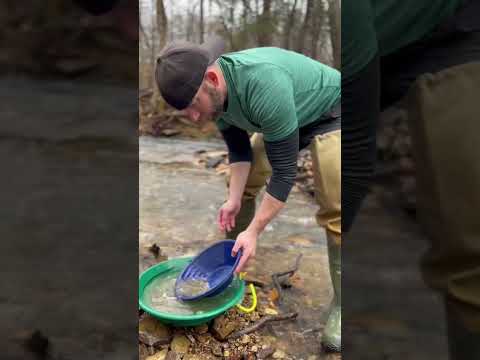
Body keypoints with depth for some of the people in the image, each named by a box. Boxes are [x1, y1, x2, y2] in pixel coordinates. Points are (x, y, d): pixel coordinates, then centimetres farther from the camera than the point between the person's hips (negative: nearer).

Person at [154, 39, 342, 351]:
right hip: (286, 116, 8)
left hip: (330, 112, -7)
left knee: (334, 208, -19)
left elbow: (284, 171, -34)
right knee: (243, 184, 6)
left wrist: (254, 232, -32)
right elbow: (239, 151, -3)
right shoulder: (215, 92, -15)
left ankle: (341, 304, -4)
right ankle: (235, 258, 25)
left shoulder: (264, 86, -40)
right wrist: (234, 199, -13)